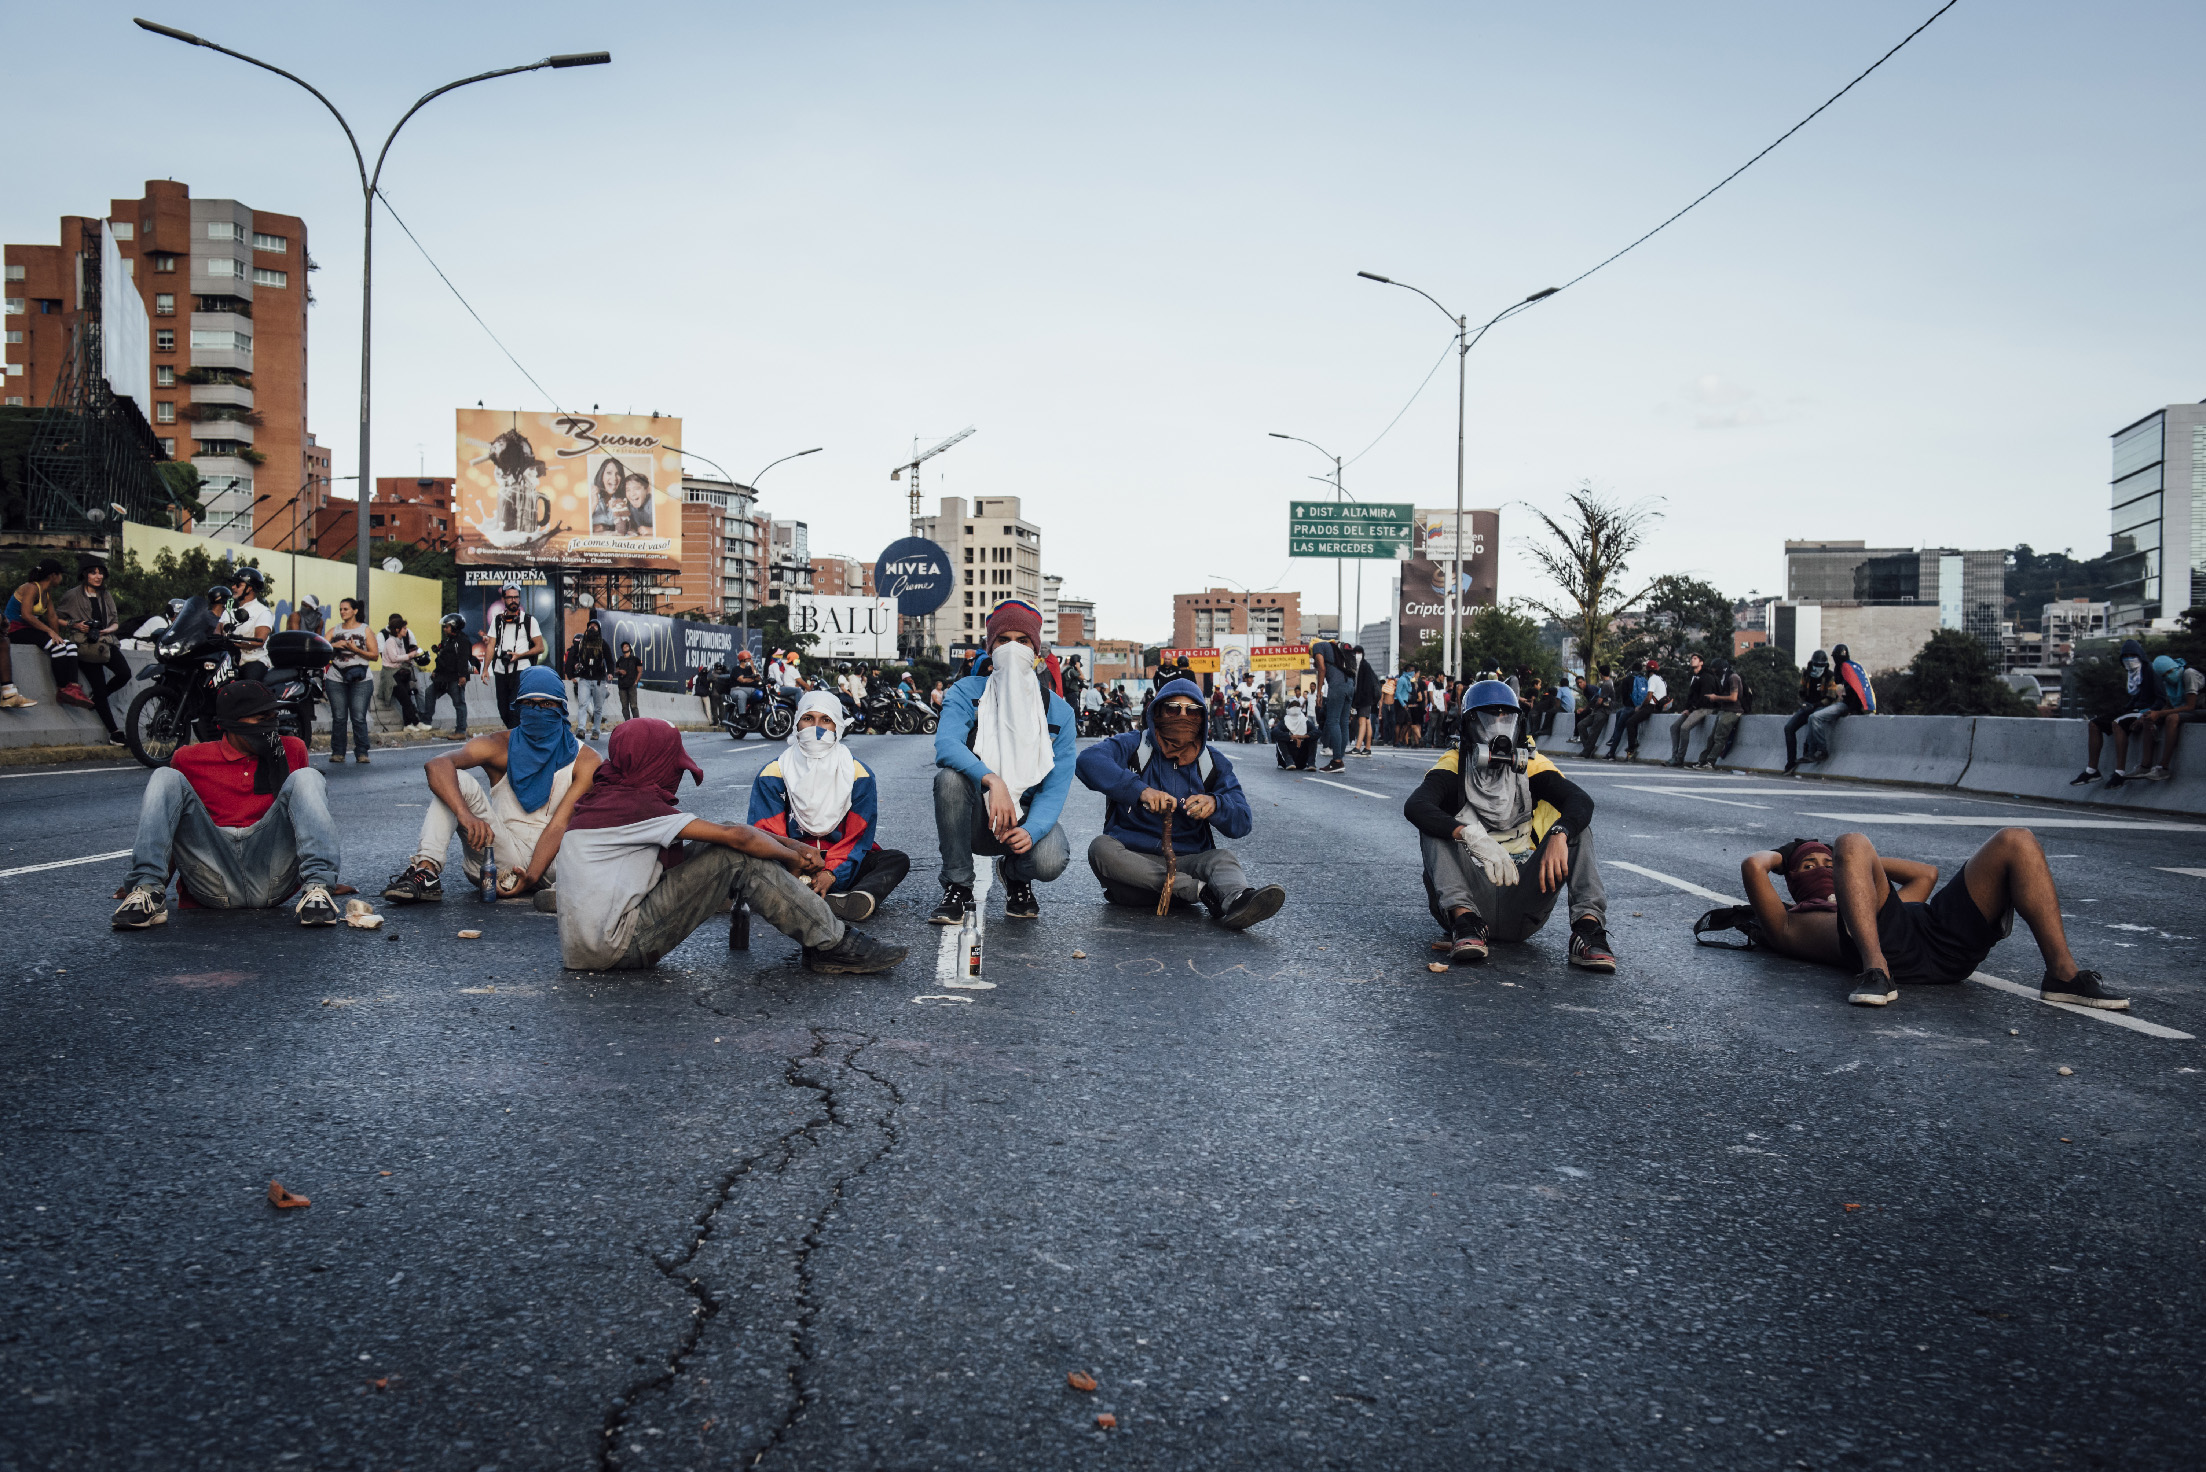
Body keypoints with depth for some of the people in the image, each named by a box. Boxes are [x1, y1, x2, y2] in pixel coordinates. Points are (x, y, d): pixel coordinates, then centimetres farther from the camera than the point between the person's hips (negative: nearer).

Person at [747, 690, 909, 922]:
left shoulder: (858, 773, 4)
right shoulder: (774, 773, 3)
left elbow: (857, 836, -3)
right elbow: (768, 833, -5)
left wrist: (831, 874, -22)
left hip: (841, 866, 1)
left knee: (898, 860, -23)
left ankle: (859, 898, -57)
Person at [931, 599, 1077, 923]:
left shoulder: (1059, 711, -3)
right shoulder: (967, 693, -6)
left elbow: (1056, 787, -10)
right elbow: (945, 745, -26)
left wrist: (1031, 830, -30)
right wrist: (992, 781, -44)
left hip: (1028, 816, 0)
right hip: (975, 817, 0)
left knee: (1051, 860, -32)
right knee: (950, 776, -33)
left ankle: (1015, 875, 10)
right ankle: (957, 888, -15)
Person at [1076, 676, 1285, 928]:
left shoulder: (1213, 763, 12)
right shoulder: (1132, 746, 3)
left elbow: (1243, 822, 1)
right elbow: (1089, 761, -20)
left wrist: (1215, 805, -23)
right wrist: (1140, 790, -33)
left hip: (1187, 859, 2)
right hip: (1131, 857, -2)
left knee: (1222, 857, -26)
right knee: (1101, 848, -32)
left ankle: (1236, 899, -62)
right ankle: (1202, 890, -39)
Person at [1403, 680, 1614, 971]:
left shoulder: (1530, 765, 8)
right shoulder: (1455, 765, 1)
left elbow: (1581, 801, -10)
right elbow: (1414, 806, -21)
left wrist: (1558, 836, -34)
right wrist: (1473, 837, -37)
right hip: (1472, 891, -1)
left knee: (1574, 824, -14)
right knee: (1432, 824, -21)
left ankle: (1588, 925, -30)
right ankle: (1464, 918, -39)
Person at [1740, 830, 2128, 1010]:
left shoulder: (1882, 906, 45)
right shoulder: (1791, 925, 25)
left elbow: (1926, 872, 55)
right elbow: (1753, 866, 12)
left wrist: (1866, 860, 53)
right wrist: (1783, 856, 35)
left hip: (1948, 941, 6)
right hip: (1890, 947, -6)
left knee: (2016, 842, -4)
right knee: (1851, 842, -24)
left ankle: (2062, 973, -15)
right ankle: (1876, 969, -39)